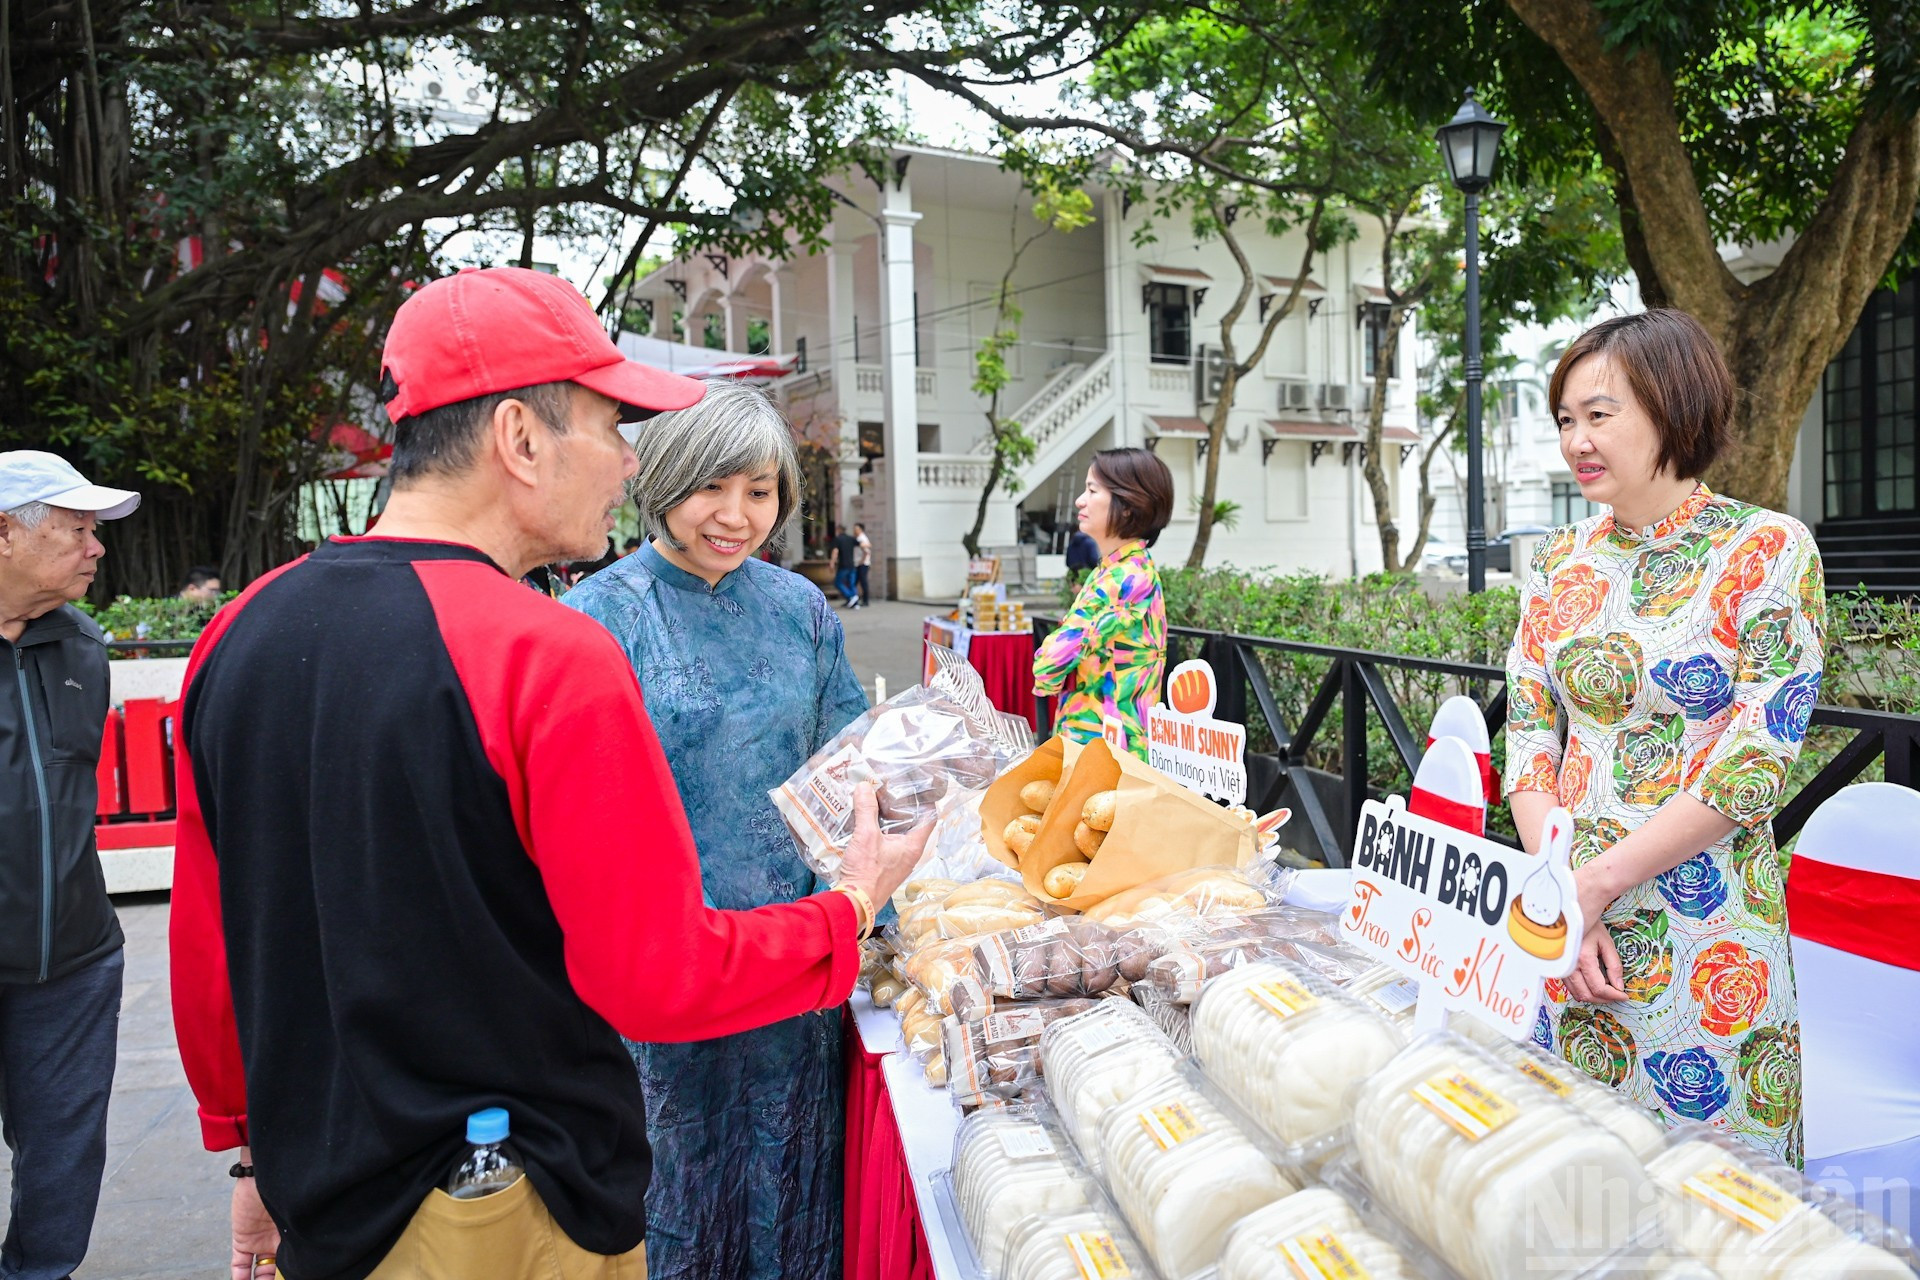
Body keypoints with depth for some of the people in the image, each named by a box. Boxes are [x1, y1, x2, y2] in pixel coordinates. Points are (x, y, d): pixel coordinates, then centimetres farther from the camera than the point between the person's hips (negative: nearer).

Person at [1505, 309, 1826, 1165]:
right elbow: (1527, 740, 2)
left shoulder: (1768, 550, -8)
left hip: (1708, 931, -4)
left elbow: (1757, 763, -14)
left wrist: (1599, 881, -16)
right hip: (1570, 926, 4)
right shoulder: (1561, 562, 6)